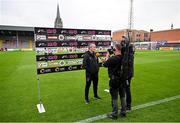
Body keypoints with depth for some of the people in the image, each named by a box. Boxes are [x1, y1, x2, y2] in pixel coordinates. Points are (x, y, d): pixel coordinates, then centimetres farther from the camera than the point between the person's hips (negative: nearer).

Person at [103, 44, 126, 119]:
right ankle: (123, 112, 30)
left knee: (114, 98, 6)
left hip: (114, 80, -7)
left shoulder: (113, 59, -23)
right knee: (122, 96, 16)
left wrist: (107, 57, 2)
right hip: (122, 79, 7)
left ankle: (114, 114, 18)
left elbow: (105, 64, -10)